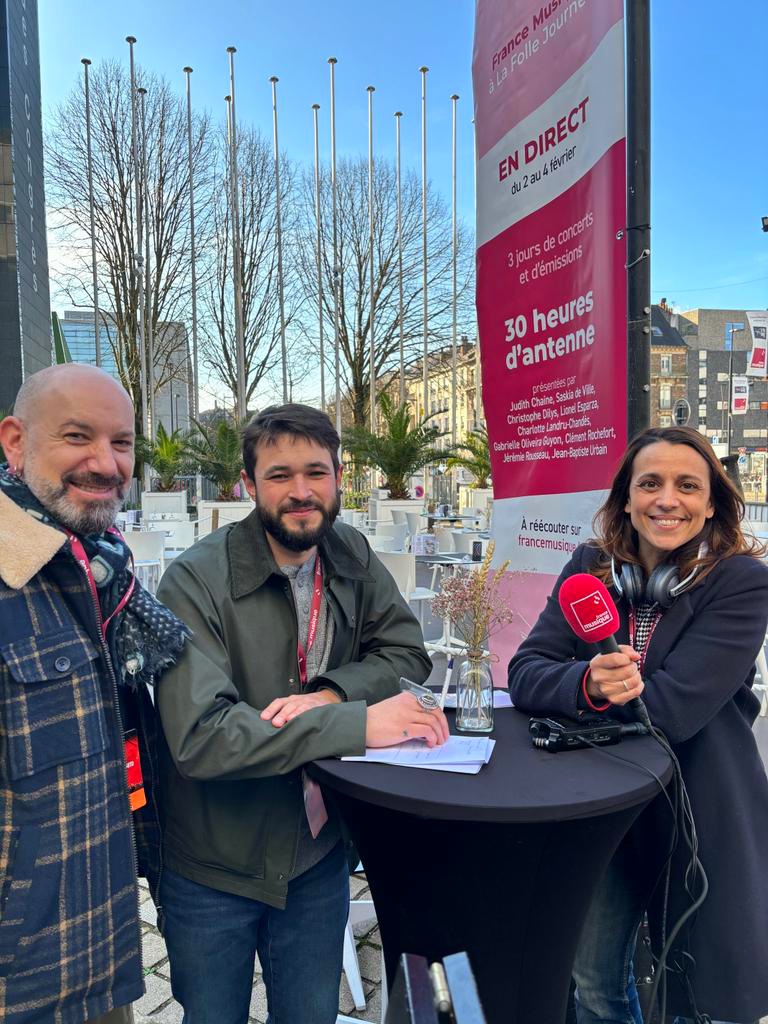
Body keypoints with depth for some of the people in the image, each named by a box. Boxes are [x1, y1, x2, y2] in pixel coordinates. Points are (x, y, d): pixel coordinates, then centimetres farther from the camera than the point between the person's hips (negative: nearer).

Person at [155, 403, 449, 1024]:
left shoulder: (351, 558, -6)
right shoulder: (196, 582, -23)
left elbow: (407, 653, -5)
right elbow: (199, 735, -30)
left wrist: (327, 696, -24)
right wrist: (359, 723, -35)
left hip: (317, 856, 4)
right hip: (212, 868, -3)